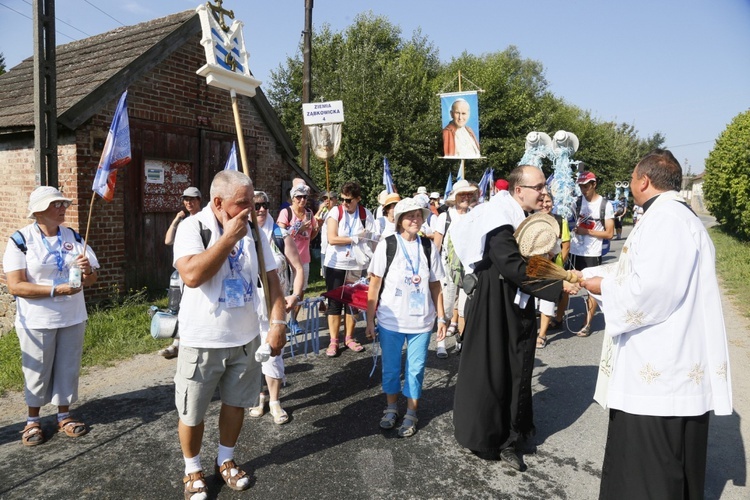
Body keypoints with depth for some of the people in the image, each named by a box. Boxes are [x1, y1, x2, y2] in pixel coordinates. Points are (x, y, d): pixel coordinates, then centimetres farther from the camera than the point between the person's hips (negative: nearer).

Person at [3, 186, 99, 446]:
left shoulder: (74, 237, 2)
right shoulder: (20, 239, -10)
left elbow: (91, 279, 5)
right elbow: (15, 286, -17)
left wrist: (87, 271, -18)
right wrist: (57, 290, -26)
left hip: (72, 318, 4)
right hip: (37, 321, -3)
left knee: (68, 368, 12)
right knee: (37, 371, 10)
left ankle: (64, 415, 28)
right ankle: (33, 420, 28)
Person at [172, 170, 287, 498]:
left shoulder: (253, 229, 0)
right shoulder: (192, 227, -13)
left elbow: (270, 277, 2)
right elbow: (192, 275, -29)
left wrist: (277, 323, -6)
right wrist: (228, 237, -25)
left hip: (246, 337, 4)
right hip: (203, 341, -4)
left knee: (236, 402, 18)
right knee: (192, 412, 11)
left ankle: (225, 461, 40)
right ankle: (193, 470, 34)